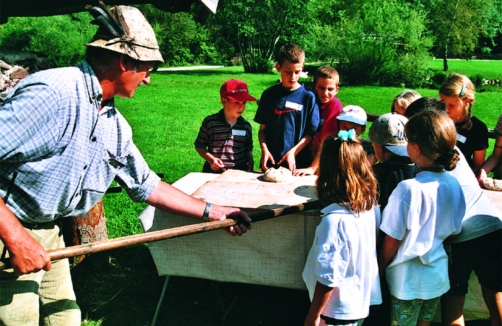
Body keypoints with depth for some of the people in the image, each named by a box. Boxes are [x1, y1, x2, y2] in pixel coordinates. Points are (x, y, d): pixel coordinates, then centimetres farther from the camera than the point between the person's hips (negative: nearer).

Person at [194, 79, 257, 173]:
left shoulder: (246, 126, 6)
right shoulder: (210, 122, -2)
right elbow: (199, 146, 7)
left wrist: (250, 164, 2)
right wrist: (210, 159, -8)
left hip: (239, 173, 2)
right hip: (214, 171, -2)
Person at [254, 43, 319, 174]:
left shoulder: (308, 97, -2)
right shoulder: (269, 95, 4)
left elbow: (311, 132, -1)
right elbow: (262, 129, 7)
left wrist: (293, 152, -12)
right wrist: (264, 150, -8)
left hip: (298, 163, -1)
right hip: (271, 162, 1)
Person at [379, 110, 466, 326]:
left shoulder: (409, 188, -26)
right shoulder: (454, 185, -7)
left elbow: (392, 239, -18)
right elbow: (453, 231, 6)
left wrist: (380, 267, -2)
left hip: (408, 280, -5)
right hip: (438, 275, 5)